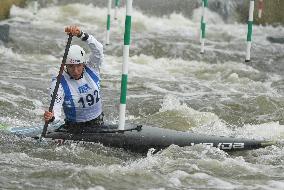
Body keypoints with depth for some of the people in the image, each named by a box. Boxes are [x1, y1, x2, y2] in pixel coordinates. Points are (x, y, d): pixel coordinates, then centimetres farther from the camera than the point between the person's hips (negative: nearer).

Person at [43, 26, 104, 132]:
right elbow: (56, 109, -20)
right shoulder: (59, 83, -11)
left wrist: (81, 34, -35)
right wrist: (51, 117, -45)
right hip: (74, 128, -2)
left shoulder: (91, 70, -2)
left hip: (98, 125, 2)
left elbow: (98, 49, -19)